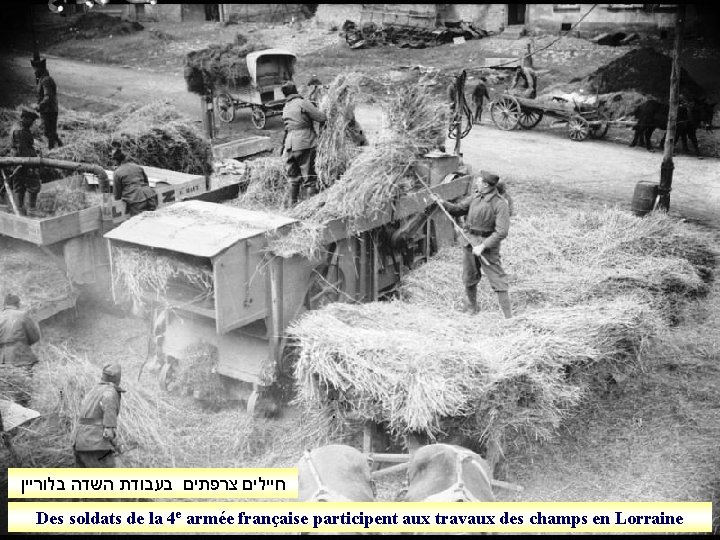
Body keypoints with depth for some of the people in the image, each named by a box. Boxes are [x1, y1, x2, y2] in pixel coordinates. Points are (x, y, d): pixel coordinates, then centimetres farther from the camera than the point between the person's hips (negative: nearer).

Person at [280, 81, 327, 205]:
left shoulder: (286, 107, 15)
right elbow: (322, 117, -10)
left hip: (290, 145, 6)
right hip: (305, 144, -6)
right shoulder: (302, 103, -7)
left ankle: (293, 204, 19)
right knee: (309, 178, -3)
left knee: (294, 178, 15)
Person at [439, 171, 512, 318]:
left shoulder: (500, 204, -17)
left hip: (487, 243, -7)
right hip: (470, 240, 7)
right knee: (469, 279, 18)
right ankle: (471, 307, 39)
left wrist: (483, 246, -23)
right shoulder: (475, 197, 4)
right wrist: (443, 203, -1)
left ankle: (508, 316, -2)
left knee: (497, 280, -5)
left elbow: (501, 232, -21)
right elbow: (458, 209, 15)